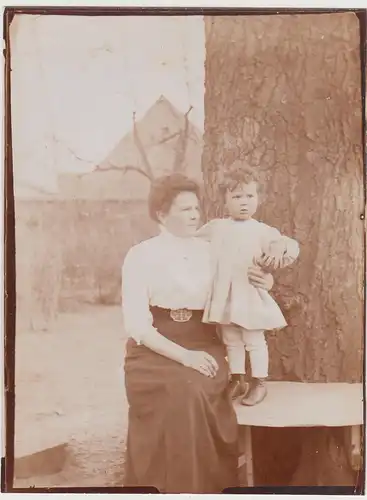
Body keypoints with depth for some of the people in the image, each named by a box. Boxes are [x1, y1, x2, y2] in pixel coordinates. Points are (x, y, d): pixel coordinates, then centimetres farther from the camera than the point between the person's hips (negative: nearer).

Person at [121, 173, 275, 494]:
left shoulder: (210, 251, 11)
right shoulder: (140, 255, -1)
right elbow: (136, 324, -9)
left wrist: (259, 287, -1)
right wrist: (183, 355, -21)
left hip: (203, 345, 3)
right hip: (153, 350, -2)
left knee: (200, 391, -30)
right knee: (184, 393, -33)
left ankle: (210, 486, -15)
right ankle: (170, 488, -16)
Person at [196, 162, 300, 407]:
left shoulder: (262, 231, -8)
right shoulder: (216, 227, 3)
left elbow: (291, 246, -14)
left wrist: (278, 254, -32)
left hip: (250, 295, -4)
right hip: (225, 295, 4)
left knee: (254, 341, 6)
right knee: (231, 341, 15)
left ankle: (260, 383, 19)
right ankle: (237, 380, 29)